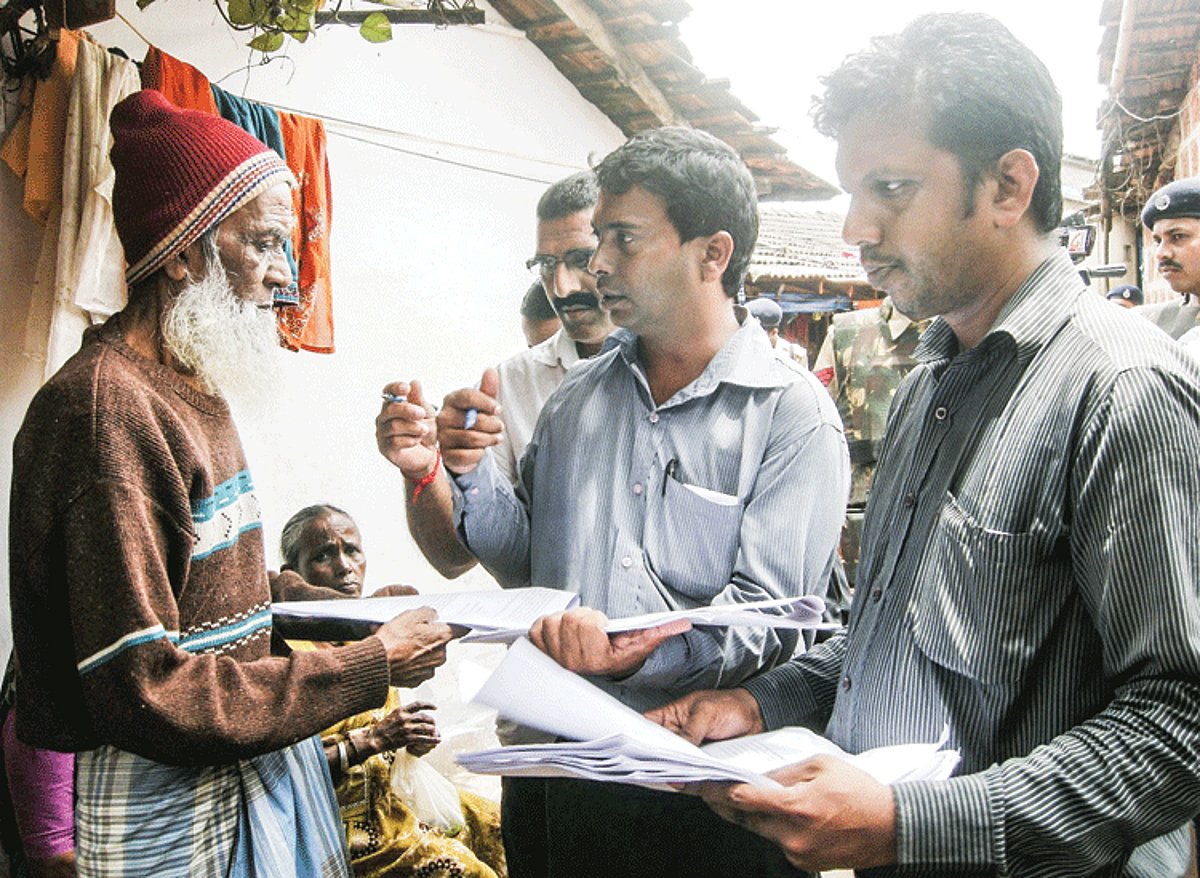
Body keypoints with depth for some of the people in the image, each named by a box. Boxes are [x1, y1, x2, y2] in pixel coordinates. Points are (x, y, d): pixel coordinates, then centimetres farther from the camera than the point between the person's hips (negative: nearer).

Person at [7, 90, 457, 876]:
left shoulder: (191, 386, 10)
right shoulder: (105, 407, -22)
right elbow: (145, 692, -25)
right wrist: (370, 668, -20)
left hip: (256, 752, 9)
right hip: (171, 803, -9)